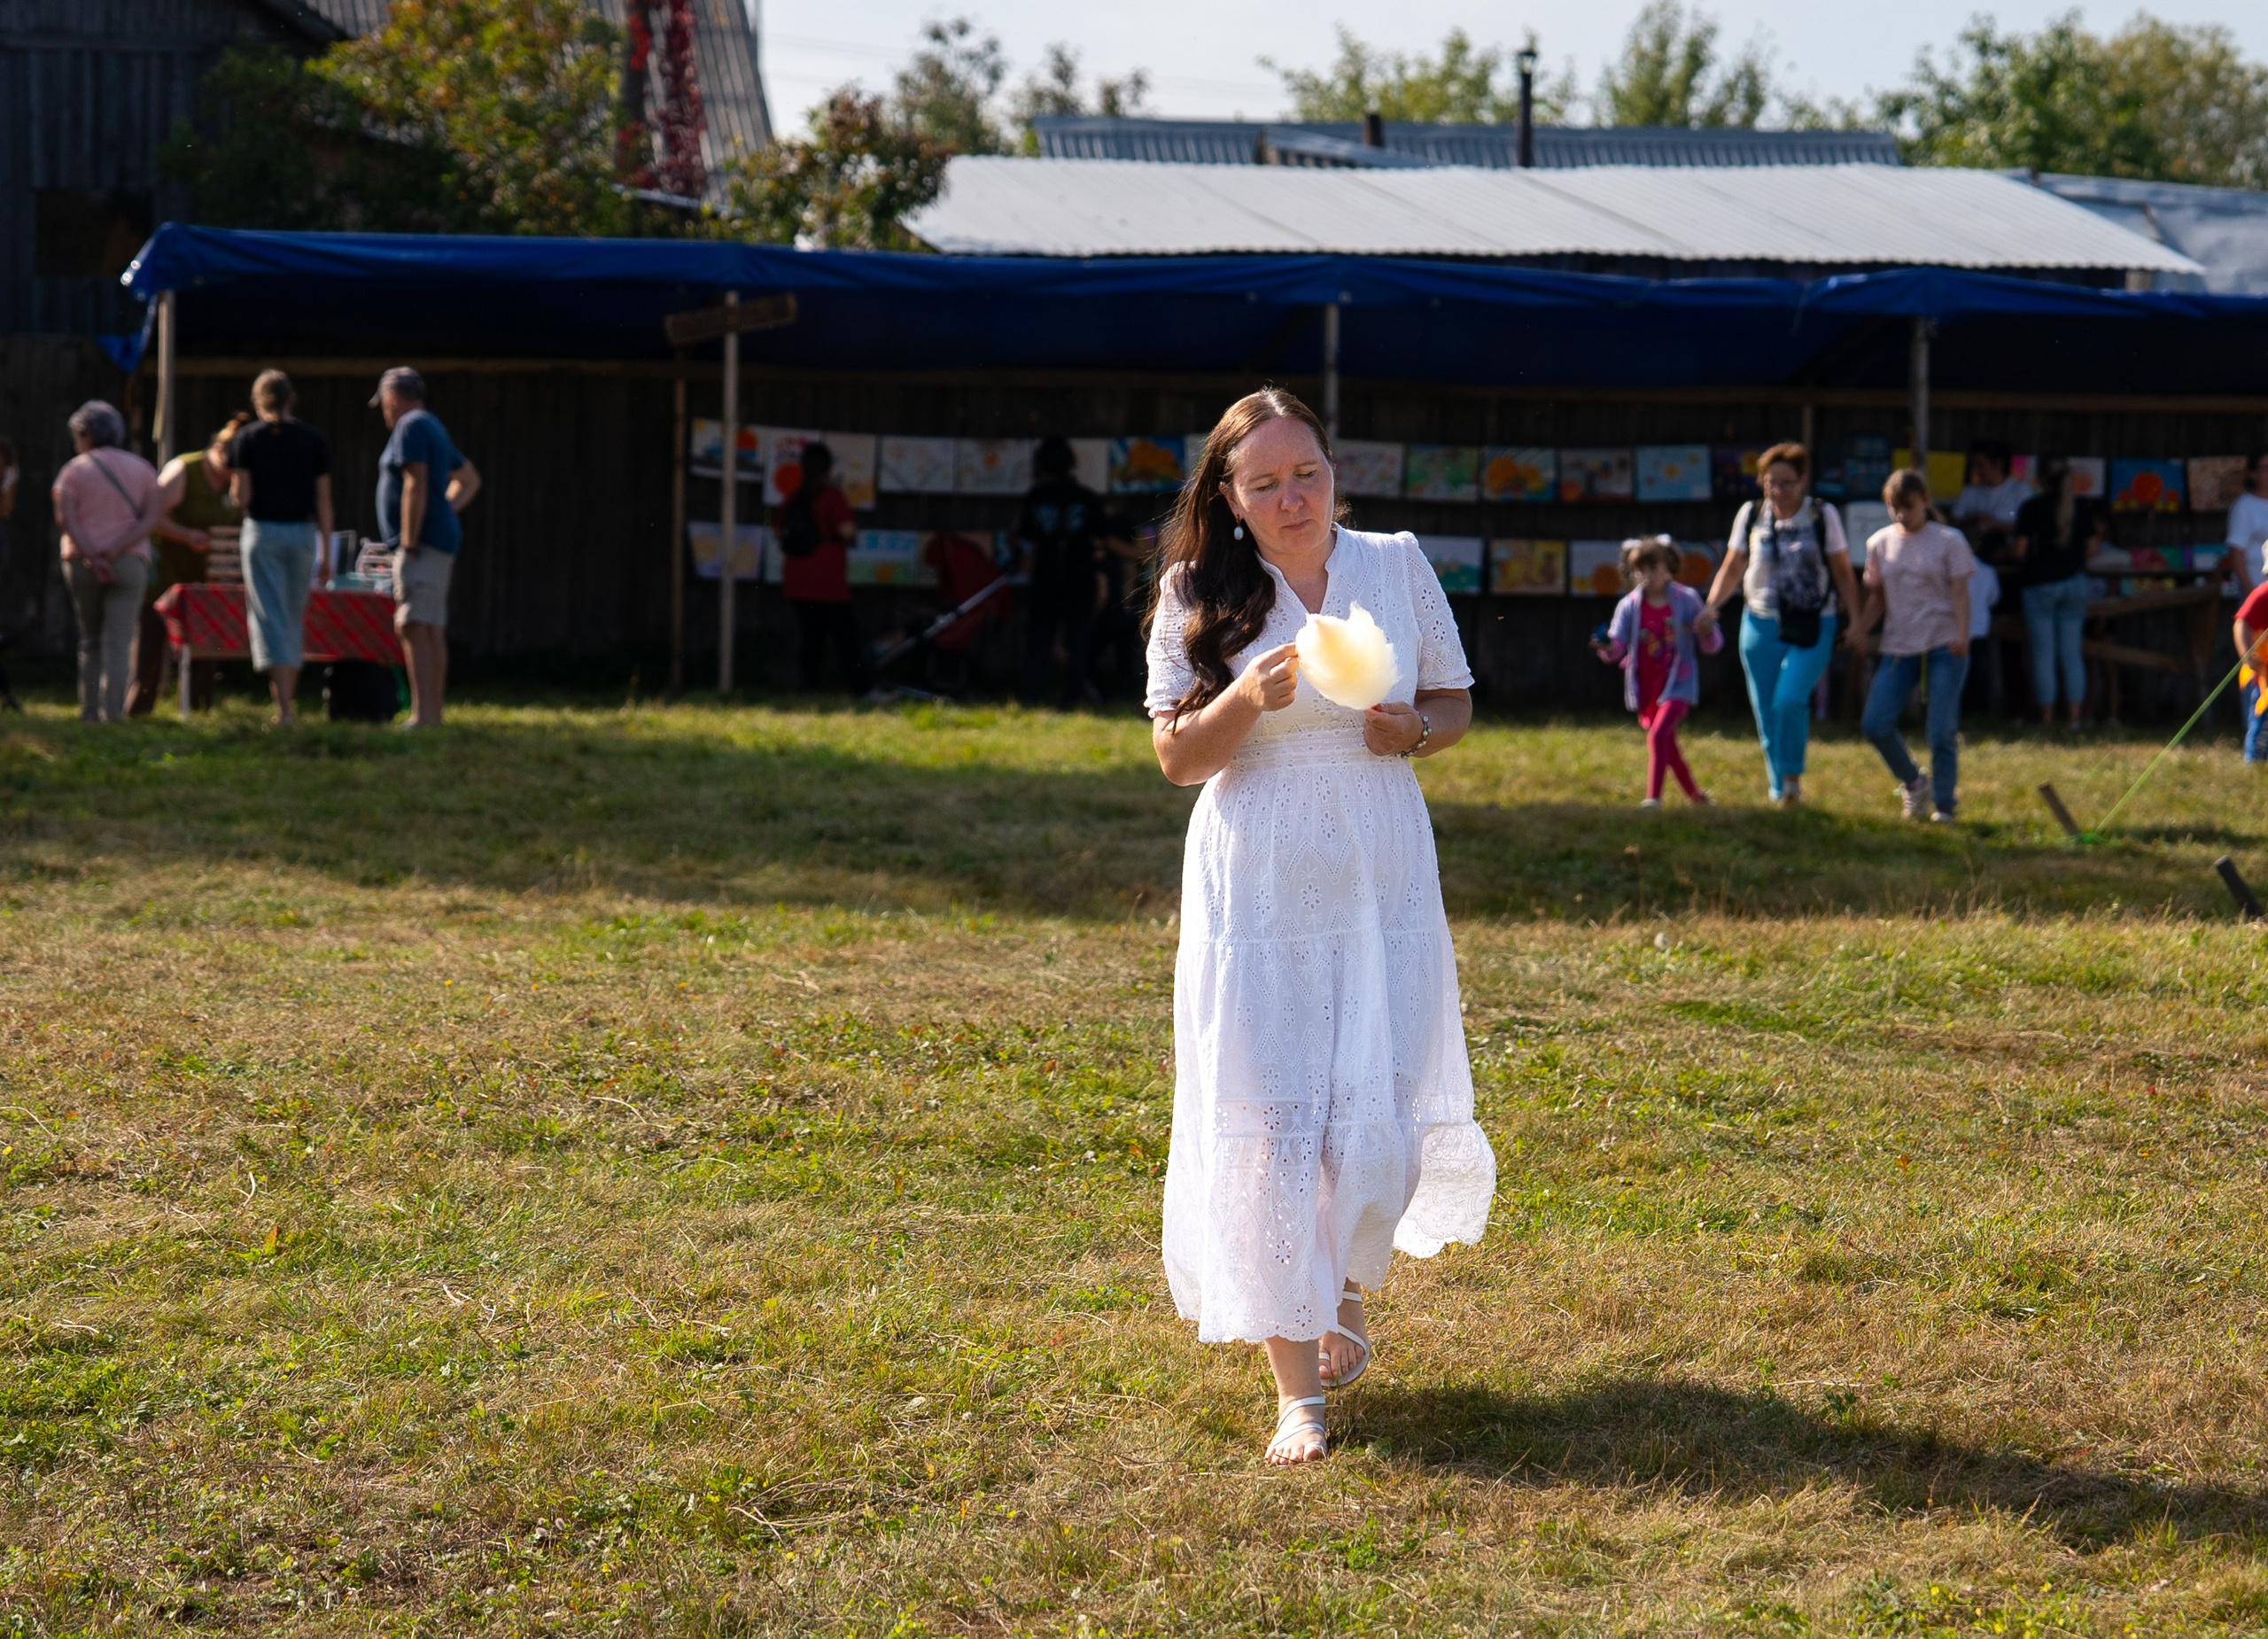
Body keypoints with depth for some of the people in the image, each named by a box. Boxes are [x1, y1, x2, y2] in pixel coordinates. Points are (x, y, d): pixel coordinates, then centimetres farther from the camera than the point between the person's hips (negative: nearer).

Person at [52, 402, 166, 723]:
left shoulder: (73, 470, 2)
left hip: (81, 563, 0)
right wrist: (114, 551, -11)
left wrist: (92, 556, -16)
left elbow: (65, 519, -11)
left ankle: (90, 710, 10)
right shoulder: (141, 469, 8)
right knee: (119, 641, -5)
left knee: (90, 640, 13)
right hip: (129, 563, 0)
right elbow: (151, 519, -4)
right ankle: (112, 711, -17)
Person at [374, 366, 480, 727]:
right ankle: (433, 713, 14)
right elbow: (469, 478, 33)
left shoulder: (411, 426, -9)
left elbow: (416, 486, -19)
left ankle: (422, 714, -26)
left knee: (412, 626, -17)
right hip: (441, 541, 10)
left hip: (422, 541, -10)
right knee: (433, 631, 11)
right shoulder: (433, 427, 22)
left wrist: (409, 543, -20)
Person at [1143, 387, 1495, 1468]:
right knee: (1265, 1124, -5)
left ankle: (1345, 1289, 35)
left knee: (1384, 1121, 2)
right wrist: (1248, 698, -21)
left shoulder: (1397, 566, 4)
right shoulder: (1200, 594, -1)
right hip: (1255, 891, -2)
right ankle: (1297, 1387, 1)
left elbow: (1457, 705, 13)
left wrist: (1414, 728, -10)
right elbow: (1175, 757, -2)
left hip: (1383, 882, 2)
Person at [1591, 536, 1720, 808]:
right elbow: (1617, 646, -11)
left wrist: (1707, 632, -25)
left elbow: (1713, 645, -2)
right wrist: (1607, 648, -34)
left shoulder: (1686, 601, -5)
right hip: (1646, 687, 4)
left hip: (1677, 683, -4)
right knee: (1668, 744, 14)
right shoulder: (1629, 606, -1)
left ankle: (1653, 796, -21)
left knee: (1658, 734, -23)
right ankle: (1695, 794, 33)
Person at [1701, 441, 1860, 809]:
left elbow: (1842, 573, 3)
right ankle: (1781, 792, 19)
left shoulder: (1823, 516, -3)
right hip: (1761, 626, 3)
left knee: (1790, 699, -23)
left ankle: (1793, 775, -4)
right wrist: (1712, 606, -4)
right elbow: (1732, 568, 11)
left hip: (1812, 628, -3)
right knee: (1767, 714, 4)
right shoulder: (1750, 515, 3)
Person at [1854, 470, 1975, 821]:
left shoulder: (1949, 540, 0)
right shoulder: (1880, 543, 9)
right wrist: (1859, 629, -4)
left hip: (1944, 647, -3)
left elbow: (1960, 593, -4)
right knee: (1875, 723, -10)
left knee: (1942, 732, -7)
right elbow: (1877, 598, 14)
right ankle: (1912, 783, 14)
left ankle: (1943, 805, 8)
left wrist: (1962, 634, -20)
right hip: (1899, 647, 3)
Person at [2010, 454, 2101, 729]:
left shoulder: (2031, 508, -8)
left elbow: (2019, 549, -9)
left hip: (2041, 585, -3)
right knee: (2072, 654, 6)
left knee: (2043, 654, 1)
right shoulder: (2081, 508, 2)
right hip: (2074, 581, 3)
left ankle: (2047, 717, 1)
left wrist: (2010, 544, 13)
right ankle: (2075, 716, 3)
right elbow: (2091, 546, 5)